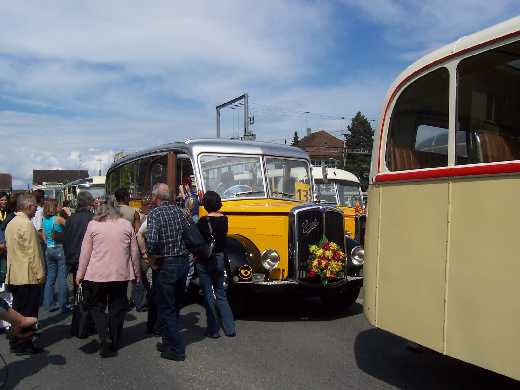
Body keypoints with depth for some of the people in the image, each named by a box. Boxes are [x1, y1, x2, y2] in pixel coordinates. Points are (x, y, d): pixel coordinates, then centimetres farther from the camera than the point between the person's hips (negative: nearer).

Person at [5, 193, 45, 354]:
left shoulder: (11, 224, 13)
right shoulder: (27, 224, -17)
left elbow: (11, 249, 16)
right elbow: (33, 252, -19)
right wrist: (40, 273, -14)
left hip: (14, 275, 9)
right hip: (29, 276, -9)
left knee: (18, 309, 16)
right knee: (28, 311, 0)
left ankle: (16, 342, 24)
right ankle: (24, 344, 7)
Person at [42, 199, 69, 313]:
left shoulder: (44, 220, 7)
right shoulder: (58, 219, -13)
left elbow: (44, 237, 13)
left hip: (49, 250, 6)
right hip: (60, 249, -6)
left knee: (50, 278, 12)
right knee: (62, 278, -1)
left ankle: (49, 304, 17)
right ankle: (63, 305, 3)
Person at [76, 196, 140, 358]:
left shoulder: (93, 225, -2)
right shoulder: (126, 225, 3)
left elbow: (85, 252, 0)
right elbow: (134, 252, 6)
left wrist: (80, 274, 9)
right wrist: (136, 273, 16)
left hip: (97, 275, -1)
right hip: (121, 275, 2)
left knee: (96, 307, 12)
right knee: (117, 309, 12)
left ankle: (104, 341, -3)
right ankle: (115, 344, 18)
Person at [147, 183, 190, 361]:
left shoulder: (155, 213, -13)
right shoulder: (179, 211, 6)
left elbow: (152, 240, -26)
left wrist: (153, 259, -10)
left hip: (166, 265, -7)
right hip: (184, 262, 7)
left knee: (166, 309, 4)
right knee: (175, 305, 19)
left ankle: (176, 350, 7)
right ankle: (170, 342, 32)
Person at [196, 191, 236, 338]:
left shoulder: (204, 221, -16)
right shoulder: (224, 219, -1)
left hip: (205, 261, -5)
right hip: (220, 259, 5)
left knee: (208, 295, 5)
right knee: (220, 294, 16)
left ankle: (213, 330, 13)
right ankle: (230, 328, 15)